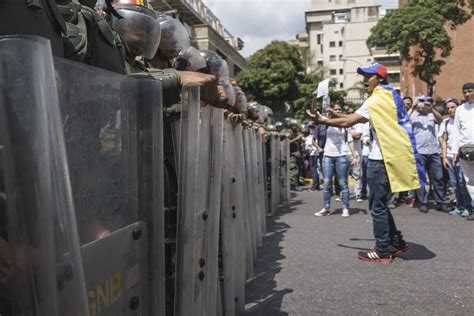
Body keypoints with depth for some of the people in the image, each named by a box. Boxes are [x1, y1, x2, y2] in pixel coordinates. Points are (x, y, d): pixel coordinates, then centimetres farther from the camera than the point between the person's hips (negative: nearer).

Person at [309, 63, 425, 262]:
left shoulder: (376, 101, -13)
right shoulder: (390, 97, 14)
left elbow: (347, 122, -15)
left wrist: (322, 121, -5)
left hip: (381, 160, -9)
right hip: (388, 157, 9)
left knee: (377, 207, -1)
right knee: (381, 204, 17)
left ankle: (383, 252, 7)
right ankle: (397, 243, 23)